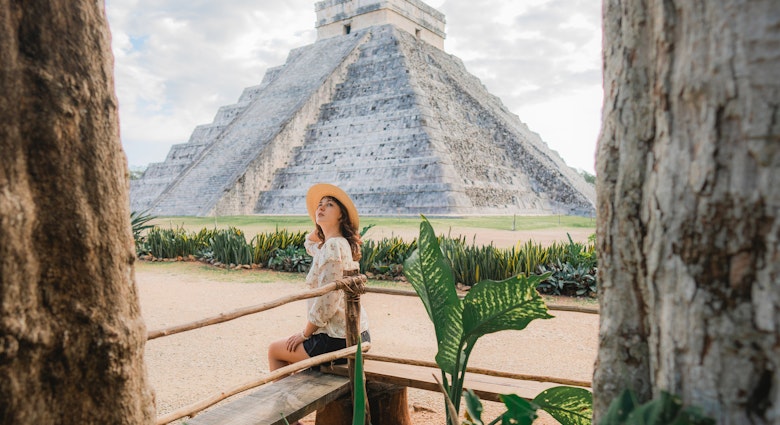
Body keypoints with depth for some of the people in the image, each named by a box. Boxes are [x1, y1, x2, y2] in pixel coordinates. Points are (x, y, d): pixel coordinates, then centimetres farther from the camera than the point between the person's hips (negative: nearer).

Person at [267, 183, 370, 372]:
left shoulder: (333, 246, -21)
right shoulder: (343, 244, 8)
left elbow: (326, 302, -23)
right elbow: (310, 243, 30)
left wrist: (304, 333, -9)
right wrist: (321, 226, 12)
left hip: (337, 341, -9)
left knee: (274, 350, 13)